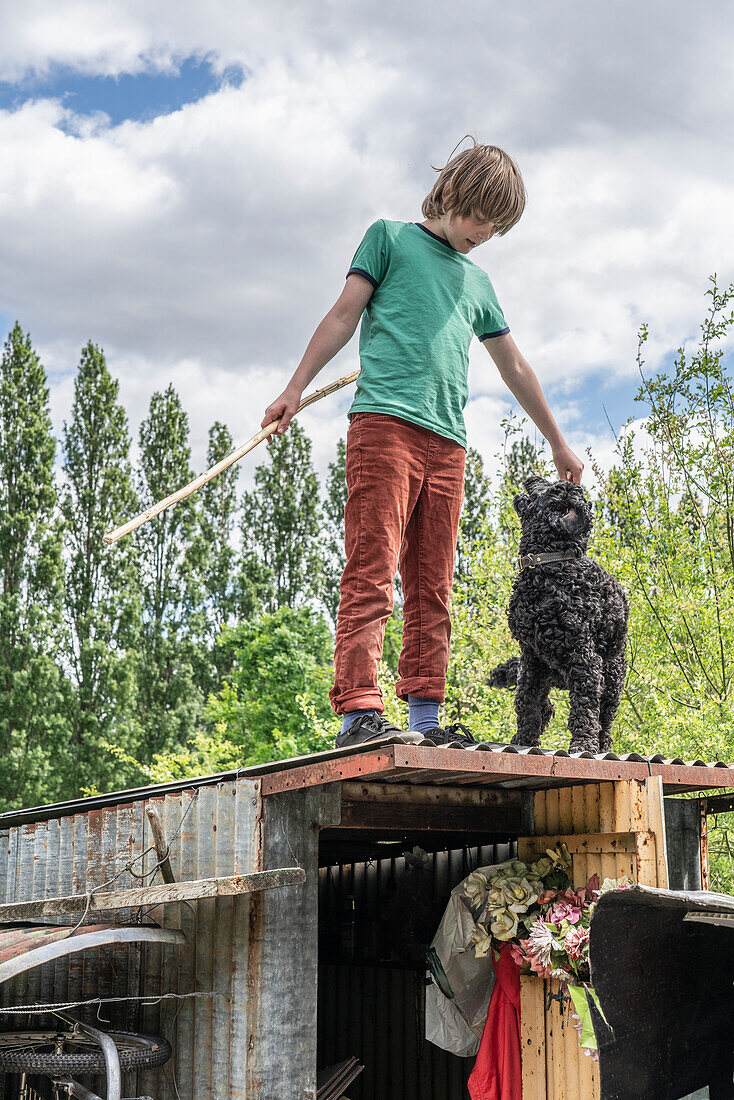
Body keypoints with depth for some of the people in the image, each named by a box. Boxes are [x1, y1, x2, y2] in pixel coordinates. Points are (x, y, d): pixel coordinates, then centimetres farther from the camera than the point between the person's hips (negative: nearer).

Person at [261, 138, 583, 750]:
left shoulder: (477, 282, 28)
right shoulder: (392, 238, 15)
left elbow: (516, 370, 33)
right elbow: (345, 315, 7)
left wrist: (559, 446, 37)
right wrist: (296, 387, -4)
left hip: (447, 444, 6)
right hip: (385, 421, -6)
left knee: (433, 588, 1)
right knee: (372, 573, -14)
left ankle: (426, 718, 2)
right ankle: (359, 713, -19)